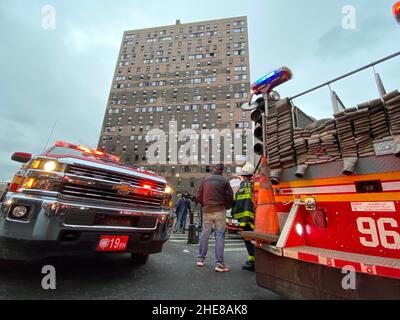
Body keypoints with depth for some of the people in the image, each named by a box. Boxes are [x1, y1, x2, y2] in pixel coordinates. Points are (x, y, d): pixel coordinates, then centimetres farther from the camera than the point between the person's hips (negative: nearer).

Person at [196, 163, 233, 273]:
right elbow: (229, 196, -4)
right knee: (220, 236, 2)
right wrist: (226, 207, 11)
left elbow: (199, 196, 7)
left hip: (207, 211, 3)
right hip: (219, 211, -3)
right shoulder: (224, 181, -4)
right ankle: (219, 263, 4)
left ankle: (201, 259, 24)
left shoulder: (205, 180, 5)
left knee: (205, 234, 13)